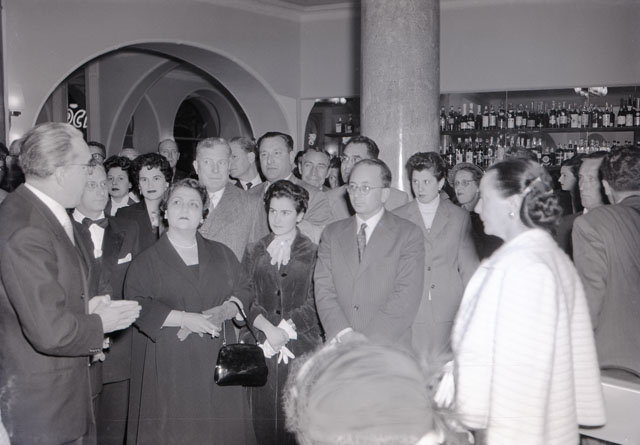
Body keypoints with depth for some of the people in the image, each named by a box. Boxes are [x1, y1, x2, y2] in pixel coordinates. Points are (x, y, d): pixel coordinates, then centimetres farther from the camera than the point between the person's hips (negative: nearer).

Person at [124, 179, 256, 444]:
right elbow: (137, 306, -8)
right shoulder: (146, 261, 3)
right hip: (168, 362, -2)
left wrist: (223, 312, -11)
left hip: (216, 360, 3)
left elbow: (243, 290, 10)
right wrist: (184, 318, -17)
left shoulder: (221, 254, 13)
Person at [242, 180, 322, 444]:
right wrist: (268, 327, -14)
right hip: (261, 350, 2)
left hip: (301, 350, -2)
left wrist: (284, 327, -16)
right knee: (263, 419, 2)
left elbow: (315, 304, -4)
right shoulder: (254, 253, 13)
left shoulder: (313, 253, 4)